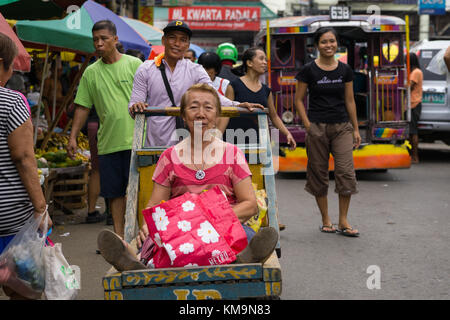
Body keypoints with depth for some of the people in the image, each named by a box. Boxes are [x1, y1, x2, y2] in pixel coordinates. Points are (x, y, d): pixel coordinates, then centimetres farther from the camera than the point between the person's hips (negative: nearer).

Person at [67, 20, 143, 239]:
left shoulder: (134, 64, 2)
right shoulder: (90, 72, 9)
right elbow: (83, 107, 11)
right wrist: (73, 137, 7)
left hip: (134, 139, -3)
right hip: (107, 143, 3)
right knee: (114, 192, 7)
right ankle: (119, 237, 16)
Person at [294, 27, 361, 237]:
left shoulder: (345, 70, 7)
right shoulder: (309, 70, -2)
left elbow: (350, 101, 12)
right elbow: (299, 100, 2)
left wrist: (356, 129, 11)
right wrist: (308, 126, -6)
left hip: (342, 127, 2)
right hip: (317, 127, -2)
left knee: (347, 172, -8)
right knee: (319, 173, 3)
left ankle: (343, 222, 2)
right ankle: (326, 221, 16)